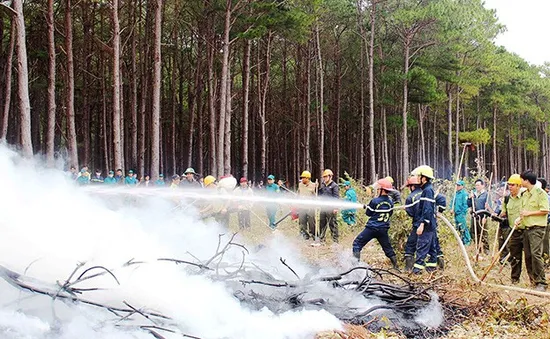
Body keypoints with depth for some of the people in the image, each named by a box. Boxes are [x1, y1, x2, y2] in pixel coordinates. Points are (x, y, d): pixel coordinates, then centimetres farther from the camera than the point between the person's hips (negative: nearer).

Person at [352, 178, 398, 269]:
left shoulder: (375, 201, -15)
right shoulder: (390, 201, 1)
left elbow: (368, 213, -3)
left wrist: (368, 206, 14)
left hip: (372, 228, -5)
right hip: (383, 229, 5)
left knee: (357, 243, 2)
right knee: (388, 248, 20)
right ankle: (396, 266, 23)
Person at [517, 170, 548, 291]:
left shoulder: (540, 193, -10)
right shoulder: (525, 194, 16)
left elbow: (545, 210, -16)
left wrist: (529, 213, -13)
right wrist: (520, 218, 6)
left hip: (537, 228, -8)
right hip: (527, 228, 9)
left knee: (536, 254, -15)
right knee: (528, 255, 8)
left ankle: (541, 283, -10)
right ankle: (533, 280, 17)